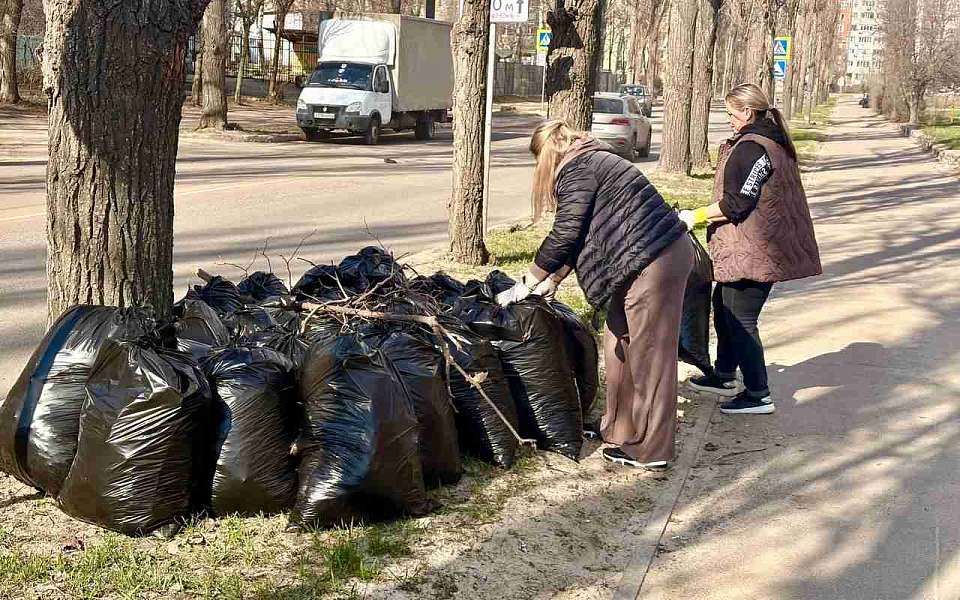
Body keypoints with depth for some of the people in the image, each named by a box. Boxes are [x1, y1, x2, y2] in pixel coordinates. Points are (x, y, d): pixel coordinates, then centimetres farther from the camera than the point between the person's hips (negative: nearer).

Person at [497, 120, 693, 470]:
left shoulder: (576, 171, -10)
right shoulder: (593, 163, 20)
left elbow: (564, 237, -12)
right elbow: (579, 237, 23)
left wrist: (525, 286, -3)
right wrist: (552, 280, 23)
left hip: (655, 263, -10)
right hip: (667, 252, 10)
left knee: (649, 356, -3)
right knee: (620, 344, 18)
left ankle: (650, 451, 5)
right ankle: (620, 428, 28)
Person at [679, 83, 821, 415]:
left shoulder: (749, 148, -18)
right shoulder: (775, 142, 14)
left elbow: (735, 204, -21)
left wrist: (696, 216, -10)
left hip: (751, 250, -11)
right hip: (763, 247, 11)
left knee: (741, 319, -3)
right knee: (724, 307, 21)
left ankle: (758, 395, 4)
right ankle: (724, 375, 34)